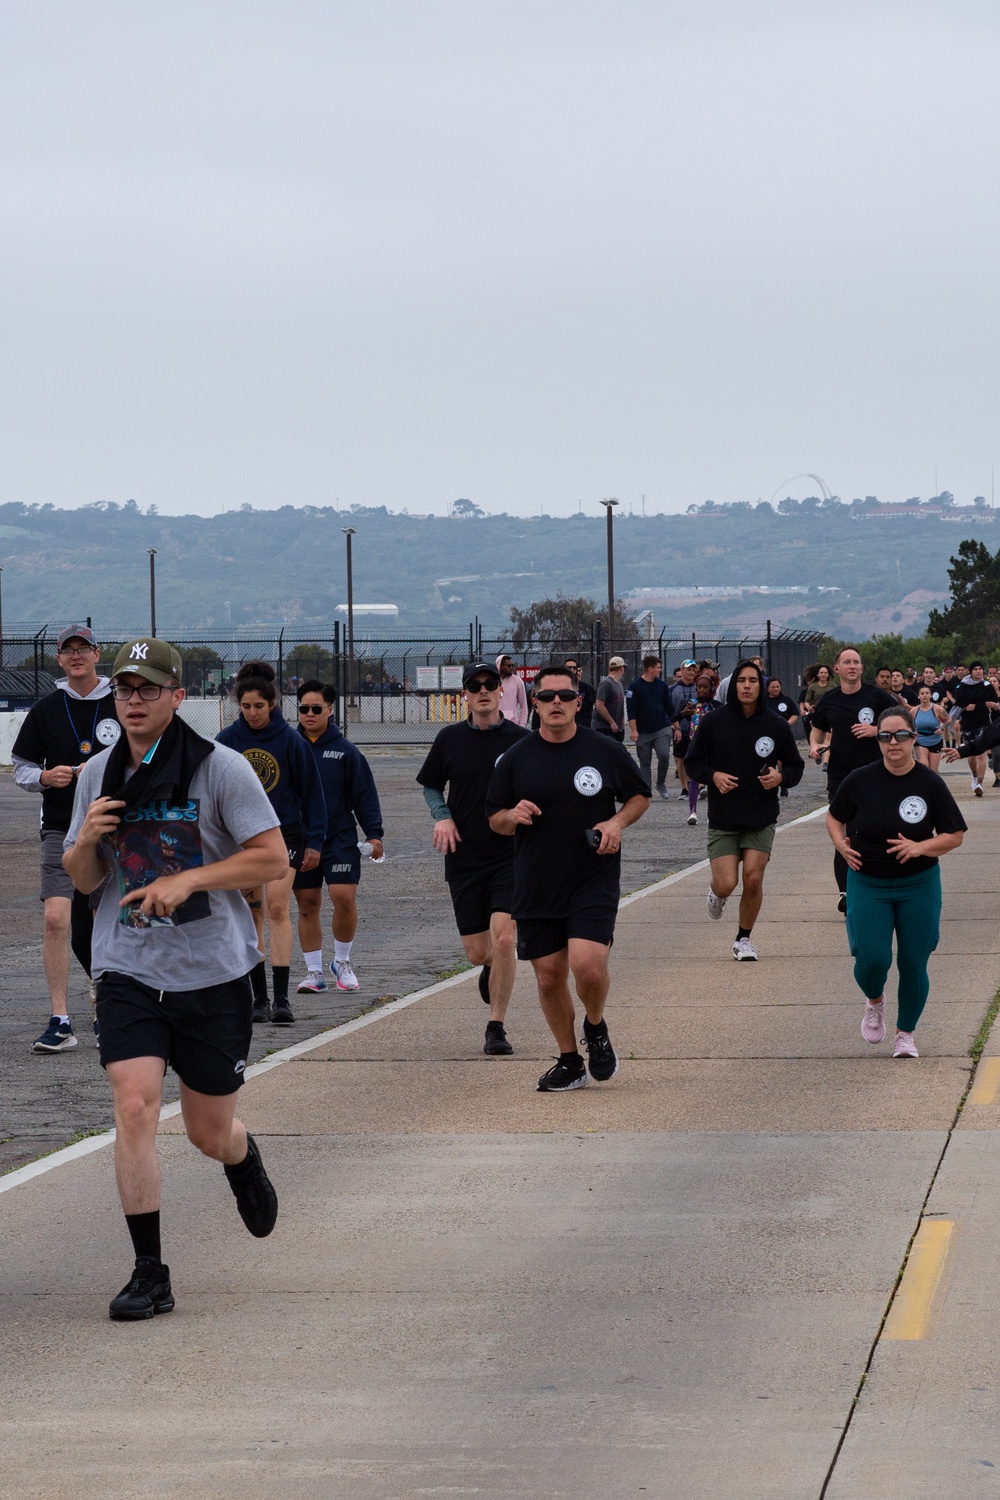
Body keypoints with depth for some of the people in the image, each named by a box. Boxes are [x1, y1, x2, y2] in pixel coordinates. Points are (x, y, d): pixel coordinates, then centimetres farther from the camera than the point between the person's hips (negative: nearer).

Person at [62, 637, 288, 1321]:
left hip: (214, 975, -2)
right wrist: (86, 841, -11)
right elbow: (84, 880, 13)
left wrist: (189, 879, -20)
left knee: (211, 1134, 9)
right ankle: (149, 1274, -10)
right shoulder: (99, 773, 4)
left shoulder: (221, 767, -8)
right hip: (129, 973, 2)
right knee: (134, 1109, -17)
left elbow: (273, 858, -9)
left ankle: (243, 1159, 48)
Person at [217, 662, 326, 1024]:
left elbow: (311, 791, 2)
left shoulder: (290, 740, -5)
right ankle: (259, 998, 12)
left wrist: (314, 841, -1)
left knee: (277, 909, -14)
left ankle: (281, 998, -16)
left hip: (284, 833, -3)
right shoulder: (226, 740, 1)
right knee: (251, 914, 5)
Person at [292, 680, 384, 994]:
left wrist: (373, 833, -4)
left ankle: (342, 962, 10)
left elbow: (364, 794, 2)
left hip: (340, 838, -2)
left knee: (344, 897, -12)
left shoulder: (345, 751, 0)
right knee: (307, 906, 5)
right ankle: (314, 972, 14)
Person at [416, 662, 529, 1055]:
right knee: (477, 952, 4)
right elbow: (431, 786, 15)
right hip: (464, 859, 2)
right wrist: (442, 817, -3)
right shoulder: (450, 739, 3)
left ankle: (496, 1027, -5)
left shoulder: (521, 739, -1)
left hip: (511, 856, -2)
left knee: (503, 938, -17)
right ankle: (492, 967, 43)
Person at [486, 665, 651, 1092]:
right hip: (536, 887, 2)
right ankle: (569, 1062, 23)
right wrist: (514, 817, -12)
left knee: (587, 964, -19)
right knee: (549, 977, 6)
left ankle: (596, 1027, 12)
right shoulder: (515, 759, 3)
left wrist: (618, 822, -6)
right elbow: (494, 819, 10)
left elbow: (639, 796, 13)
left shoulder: (606, 751, 0)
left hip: (594, 881, -2)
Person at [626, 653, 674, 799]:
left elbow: (669, 708, 14)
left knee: (664, 755, -16)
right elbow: (630, 709, -6)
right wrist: (633, 730, -13)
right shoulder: (635, 686, -4)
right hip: (643, 732, -2)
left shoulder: (662, 685, 8)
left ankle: (661, 784, 5)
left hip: (662, 729, 2)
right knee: (645, 762, 4)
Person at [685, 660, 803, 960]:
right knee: (727, 884, -9)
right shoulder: (713, 723, -4)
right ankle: (715, 890, 30)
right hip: (723, 819, -1)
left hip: (762, 819, 1)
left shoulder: (776, 725, -1)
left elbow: (796, 767, 9)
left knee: (753, 879, -7)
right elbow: (693, 763, 5)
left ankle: (743, 939, 13)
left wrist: (781, 776, -13)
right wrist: (713, 775, -14)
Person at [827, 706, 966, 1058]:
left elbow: (954, 835, -2)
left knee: (913, 964, 3)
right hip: (867, 884, 0)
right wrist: (841, 844, -10)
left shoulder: (930, 784, -7)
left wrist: (920, 847, -19)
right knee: (872, 959, -11)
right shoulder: (859, 781, -7)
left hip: (918, 886, 0)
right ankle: (874, 1002, 24)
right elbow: (834, 817, 9)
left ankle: (906, 1033, 24)